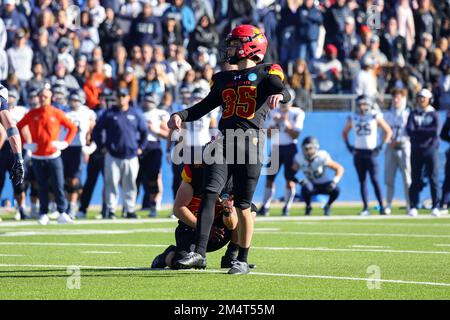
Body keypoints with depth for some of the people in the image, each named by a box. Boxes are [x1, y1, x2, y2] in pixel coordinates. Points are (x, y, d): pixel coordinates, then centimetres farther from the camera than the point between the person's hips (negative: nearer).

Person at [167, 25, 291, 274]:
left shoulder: (265, 74, 6)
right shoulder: (224, 79, 23)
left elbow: (285, 93, -11)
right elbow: (204, 106, 23)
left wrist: (279, 95, -34)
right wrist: (181, 116, 6)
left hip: (249, 140, -4)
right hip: (224, 138, 4)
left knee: (242, 204, -1)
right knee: (210, 192, -14)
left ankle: (242, 260, 11)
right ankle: (199, 253, -19)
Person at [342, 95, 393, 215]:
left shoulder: (375, 116, -2)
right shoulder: (353, 118, 7)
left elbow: (388, 131, 3)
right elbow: (344, 133, 22)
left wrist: (381, 146, -4)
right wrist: (348, 146, 9)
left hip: (371, 152, -4)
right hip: (358, 153, 4)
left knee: (375, 180, -9)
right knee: (362, 181, 4)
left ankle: (382, 207, -6)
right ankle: (365, 208, 7)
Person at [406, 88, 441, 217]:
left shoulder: (434, 115, 4)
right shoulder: (413, 114, 10)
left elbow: (436, 131, -13)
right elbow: (409, 130, -6)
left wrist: (418, 130, -9)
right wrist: (427, 131, -10)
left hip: (430, 150, -2)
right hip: (416, 150, 2)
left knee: (434, 179, -3)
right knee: (415, 180, 1)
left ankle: (435, 207, -1)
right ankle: (413, 207, 3)